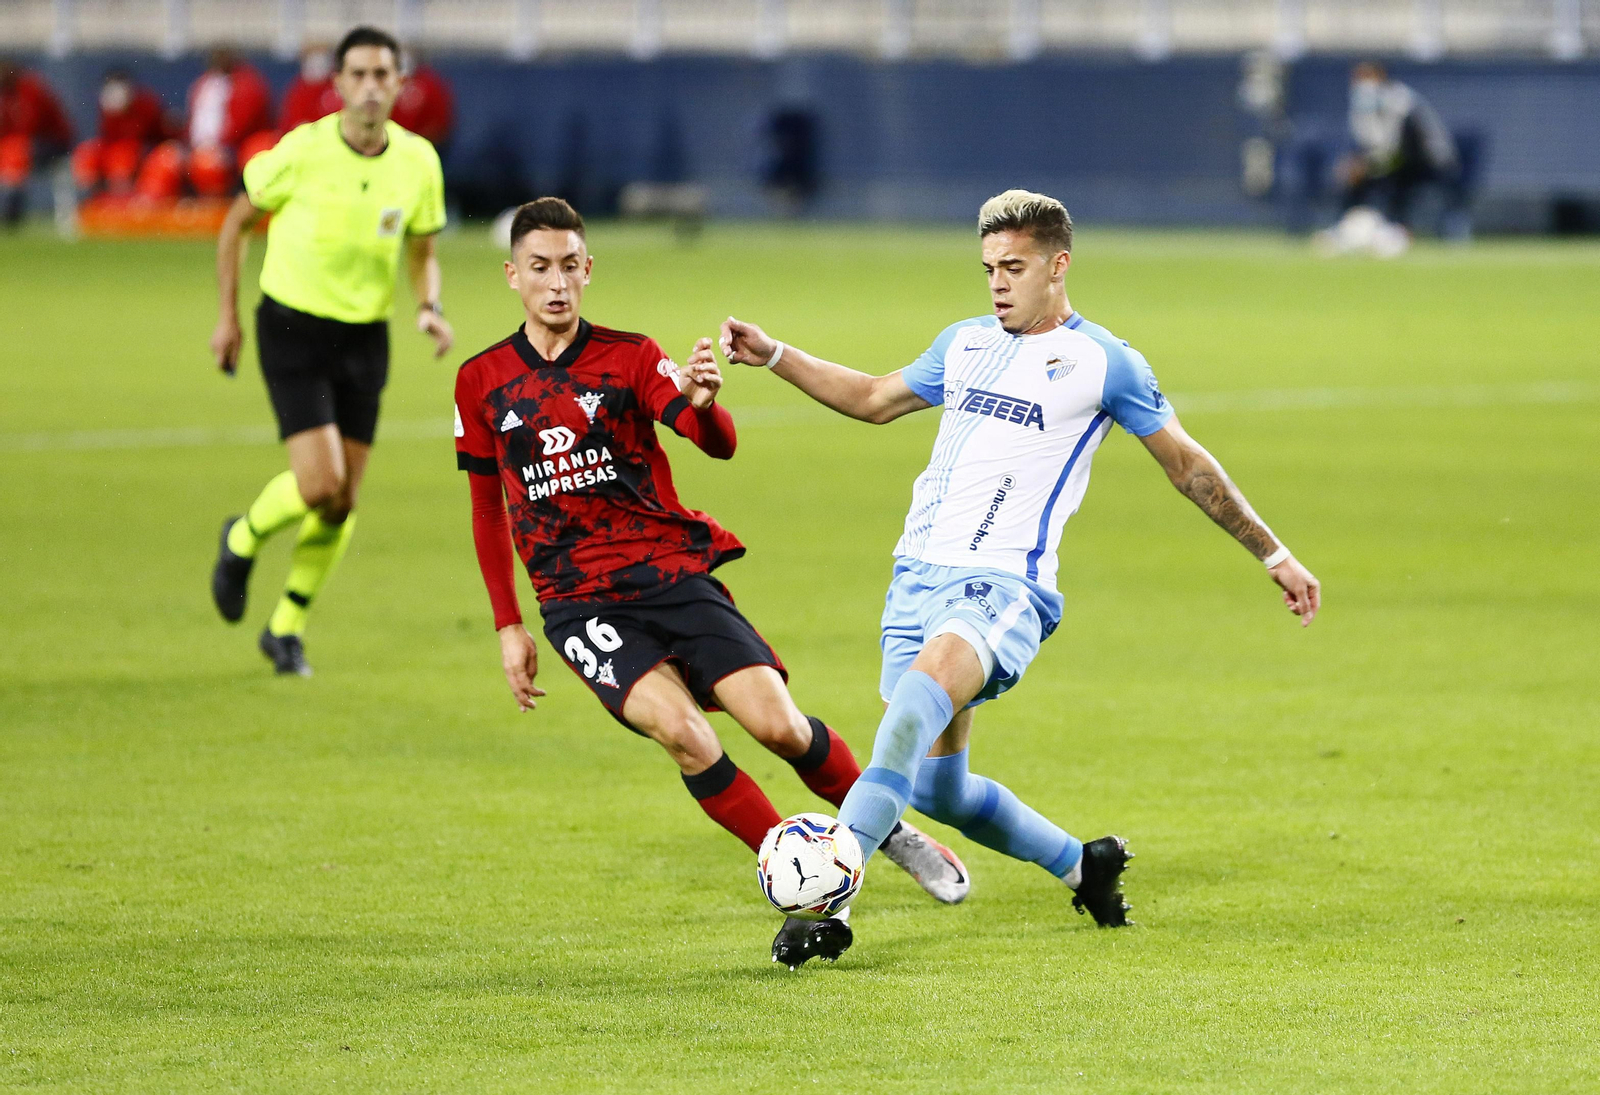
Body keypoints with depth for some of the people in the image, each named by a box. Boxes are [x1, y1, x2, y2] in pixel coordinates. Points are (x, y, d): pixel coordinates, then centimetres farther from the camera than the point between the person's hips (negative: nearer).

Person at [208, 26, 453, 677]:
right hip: (293, 329, -4)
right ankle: (243, 540, 15)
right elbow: (239, 220, 0)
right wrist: (227, 317, -1)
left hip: (364, 338, 4)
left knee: (343, 503, 4)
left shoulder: (418, 162, -5)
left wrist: (430, 310, -12)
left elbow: (422, 253, 8)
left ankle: (286, 629, 22)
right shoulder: (302, 152, -15)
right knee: (319, 484, -18)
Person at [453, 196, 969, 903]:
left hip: (673, 572, 0)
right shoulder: (482, 382, 6)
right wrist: (508, 625, 13)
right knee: (679, 729, -26)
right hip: (580, 600, 0)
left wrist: (703, 406, -35)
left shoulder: (630, 359, 3)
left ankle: (894, 834, 12)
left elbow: (719, 445, -12)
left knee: (778, 726, -13)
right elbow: (488, 507, 17)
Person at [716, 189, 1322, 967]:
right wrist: (772, 356, 24)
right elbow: (875, 399, 33)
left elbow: (1187, 464, 10)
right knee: (936, 787, 4)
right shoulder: (965, 344, 17)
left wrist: (1274, 556, 12)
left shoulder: (1102, 363, 1)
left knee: (925, 691, -35)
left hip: (1003, 587, -6)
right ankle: (1084, 867, 31)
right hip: (918, 575, 6)